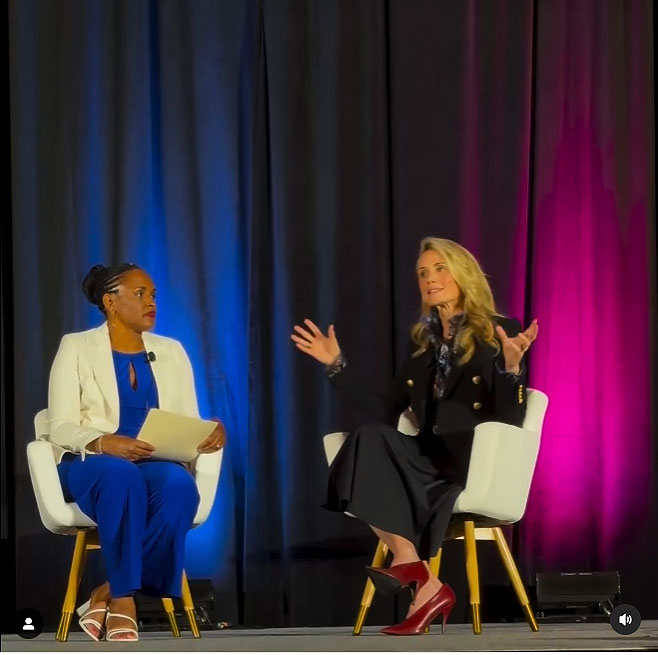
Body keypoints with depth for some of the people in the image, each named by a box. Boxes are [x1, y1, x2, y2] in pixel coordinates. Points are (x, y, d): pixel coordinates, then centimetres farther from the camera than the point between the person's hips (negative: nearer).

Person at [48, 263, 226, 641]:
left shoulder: (171, 352, 16)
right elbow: (61, 428, -7)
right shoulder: (77, 348, 3)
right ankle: (123, 601, -32)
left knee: (180, 484, -35)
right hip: (92, 465, -3)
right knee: (123, 477, -41)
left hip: (157, 465, 3)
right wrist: (106, 443, -27)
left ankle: (110, 594, -27)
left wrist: (210, 434, -15)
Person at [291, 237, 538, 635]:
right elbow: (386, 413, 16)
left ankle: (410, 566, -26)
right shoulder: (427, 344, 19)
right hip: (432, 462, 6)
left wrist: (511, 366, -28)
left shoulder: (502, 335, 1)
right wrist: (338, 365, 13)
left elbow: (510, 422, -10)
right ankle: (424, 586, -34)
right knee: (369, 440, -29)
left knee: (371, 443, -30)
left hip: (481, 467, -6)